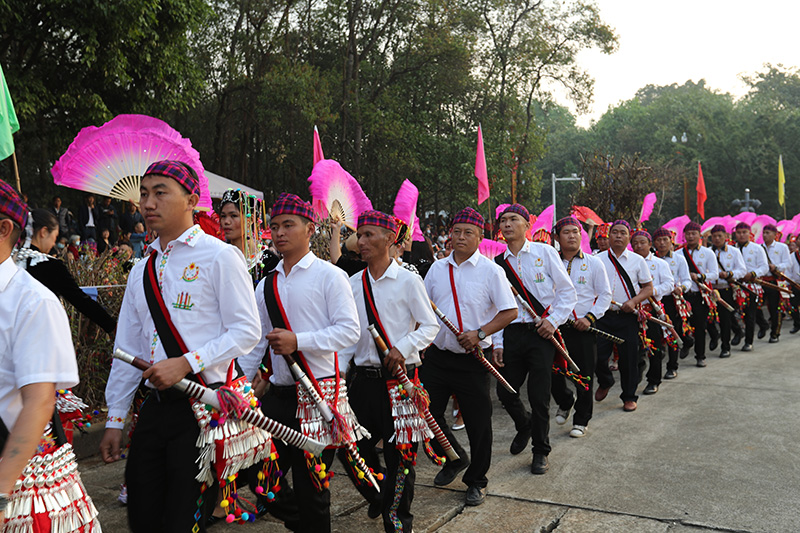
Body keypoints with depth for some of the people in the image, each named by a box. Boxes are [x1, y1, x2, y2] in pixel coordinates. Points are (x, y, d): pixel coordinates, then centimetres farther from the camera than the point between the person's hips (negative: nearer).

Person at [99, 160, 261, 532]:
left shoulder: (219, 257, -6)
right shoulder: (141, 271, 14)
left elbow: (247, 330, -10)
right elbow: (128, 348, 17)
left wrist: (185, 363, -18)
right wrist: (114, 419, 15)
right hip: (155, 407, 6)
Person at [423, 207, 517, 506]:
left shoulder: (491, 271, -5)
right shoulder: (437, 269, 8)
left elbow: (510, 311, -9)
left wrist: (480, 333, -20)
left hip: (472, 359, -4)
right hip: (436, 355, 4)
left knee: (478, 422, 4)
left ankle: (476, 481, 24)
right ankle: (454, 459, 35)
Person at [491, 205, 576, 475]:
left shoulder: (544, 252, 1)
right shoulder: (497, 264, 8)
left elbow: (568, 292, 2)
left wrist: (553, 320, -10)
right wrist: (497, 344, 4)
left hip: (541, 333, -3)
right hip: (511, 333, 3)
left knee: (539, 396, -1)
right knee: (505, 392, 5)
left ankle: (541, 451, 20)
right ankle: (524, 425, 38)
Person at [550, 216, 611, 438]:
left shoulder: (594, 263, 3)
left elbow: (605, 295, 3)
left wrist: (590, 317, -10)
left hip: (584, 328, -1)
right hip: (555, 326, 1)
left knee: (584, 375, 3)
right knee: (553, 372, 6)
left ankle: (581, 420, 19)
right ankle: (565, 402, 37)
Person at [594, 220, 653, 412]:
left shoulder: (637, 260, 6)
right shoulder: (598, 259, 6)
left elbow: (649, 288, 7)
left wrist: (634, 301, -10)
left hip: (628, 317, 0)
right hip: (603, 315, 1)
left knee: (629, 358, 3)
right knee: (597, 355, -1)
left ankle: (629, 396, 19)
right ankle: (605, 382, 30)